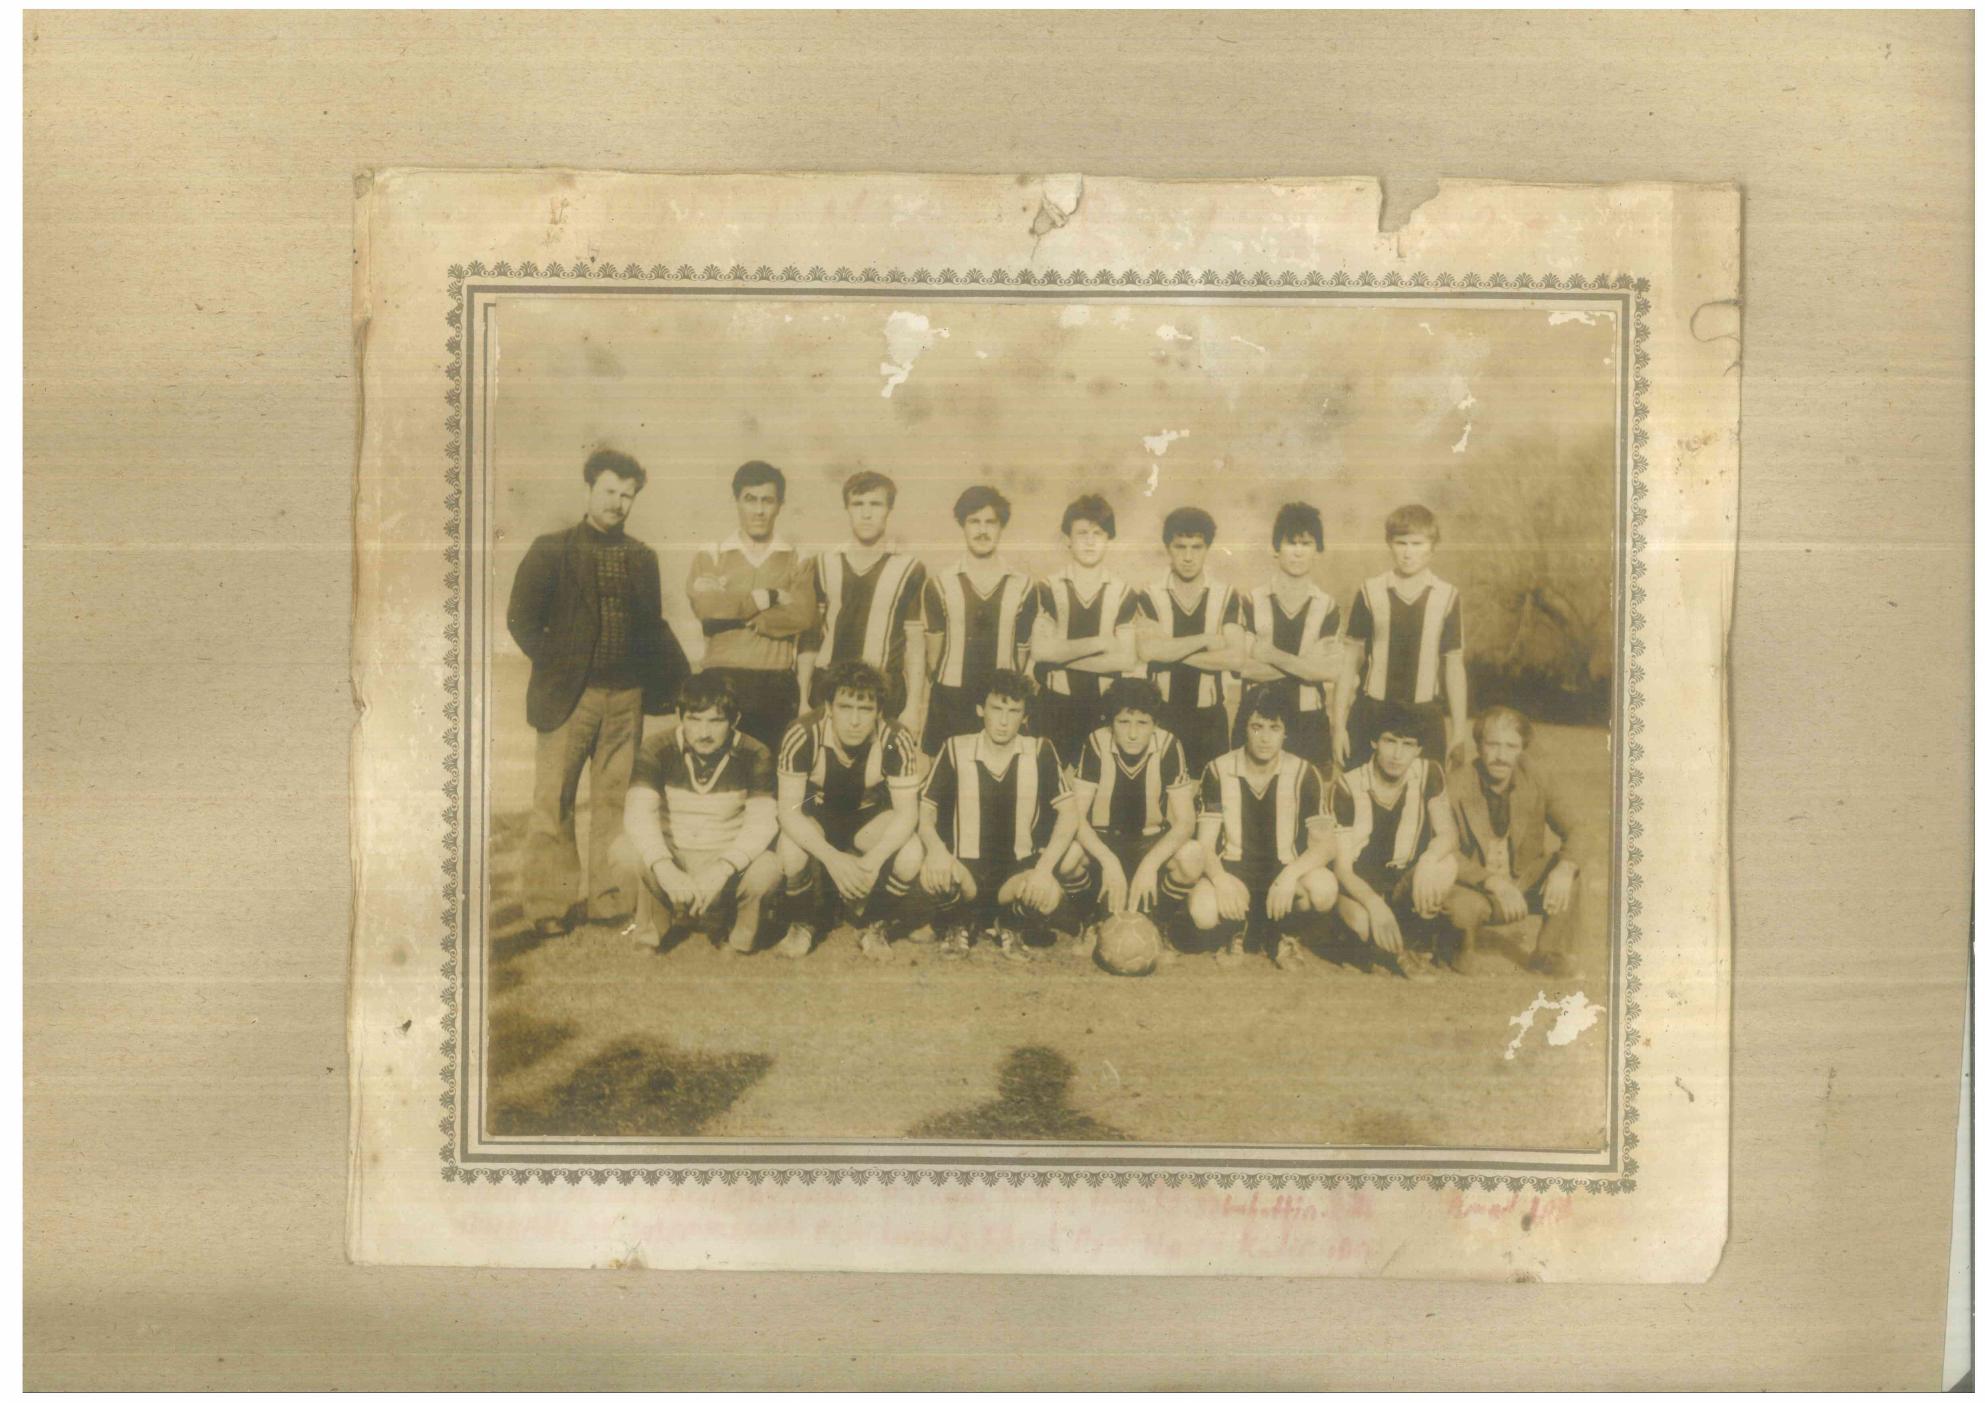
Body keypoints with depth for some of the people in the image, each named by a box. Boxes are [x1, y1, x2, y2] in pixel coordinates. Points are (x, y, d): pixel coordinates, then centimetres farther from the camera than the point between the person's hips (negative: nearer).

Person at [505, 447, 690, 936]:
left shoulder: (642, 557, 13)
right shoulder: (551, 549, 1)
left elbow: (653, 625, 18)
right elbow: (521, 617, 1)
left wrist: (680, 676, 7)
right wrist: (553, 668, -3)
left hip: (626, 696, 3)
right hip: (568, 695, -3)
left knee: (615, 801, 5)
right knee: (554, 803, -2)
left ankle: (609, 900, 12)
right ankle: (546, 907, 3)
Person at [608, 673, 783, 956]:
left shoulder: (753, 756, -10)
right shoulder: (658, 749, -10)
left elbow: (763, 821, -20)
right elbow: (639, 812, -22)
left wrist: (721, 869, -37)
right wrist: (664, 868, -40)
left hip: (727, 859, 0)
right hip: (671, 855, 1)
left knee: (766, 869, -33)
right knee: (625, 852, -31)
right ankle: (657, 918, -1)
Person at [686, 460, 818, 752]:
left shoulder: (795, 561, 11)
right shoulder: (710, 557, 10)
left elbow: (804, 615, -7)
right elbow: (705, 606, -10)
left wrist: (735, 612, -7)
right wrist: (769, 597, -5)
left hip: (777, 685, 1)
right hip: (722, 682, 0)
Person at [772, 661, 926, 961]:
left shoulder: (895, 741, -27)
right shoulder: (802, 736, -29)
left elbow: (906, 812, -23)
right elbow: (788, 809, -28)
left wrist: (874, 859, -41)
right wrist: (832, 857, -43)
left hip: (870, 817, 1)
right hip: (815, 815, -1)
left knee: (910, 856, -28)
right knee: (790, 853, -33)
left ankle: (874, 925, 1)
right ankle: (803, 923, 0)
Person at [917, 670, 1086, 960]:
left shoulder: (1040, 751, -2)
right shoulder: (956, 750, -2)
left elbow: (1068, 813, -7)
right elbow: (924, 809, -3)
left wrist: (1044, 867, -23)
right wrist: (935, 846, -26)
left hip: (1017, 873, 1)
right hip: (967, 872, -1)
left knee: (1049, 893, -31)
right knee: (932, 875, -34)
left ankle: (1011, 926, 6)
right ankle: (959, 924, 4)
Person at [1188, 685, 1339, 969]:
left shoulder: (1303, 773, -7)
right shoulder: (1219, 771, -7)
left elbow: (1324, 842, -12)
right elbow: (1205, 842, -9)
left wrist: (1291, 874, -32)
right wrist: (1219, 877, -32)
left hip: (1283, 870, 1)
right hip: (1233, 870, -1)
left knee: (1324, 888, -33)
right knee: (1203, 910, -35)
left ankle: (1276, 930, 1)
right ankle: (1239, 930, 5)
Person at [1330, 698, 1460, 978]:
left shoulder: (1428, 774, -7)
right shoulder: (1349, 786, -14)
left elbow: (1446, 833, -11)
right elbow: (1342, 865, -16)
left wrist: (1428, 860, -36)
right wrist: (1374, 903, -34)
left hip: (1405, 881, 3)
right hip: (1361, 884, -3)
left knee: (1445, 866, -30)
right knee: (1363, 923, -37)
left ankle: (1415, 939, -6)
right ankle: (1397, 951, -1)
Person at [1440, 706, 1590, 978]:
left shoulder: (1536, 779, -5)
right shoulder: (1456, 785, -18)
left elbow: (1574, 830, -3)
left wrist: (1565, 868, -26)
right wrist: (1493, 883, -35)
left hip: (1523, 884, 4)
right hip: (1475, 888, -4)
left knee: (1574, 864, -17)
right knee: (1463, 906, -37)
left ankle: (1551, 953, 0)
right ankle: (1464, 950, 2)